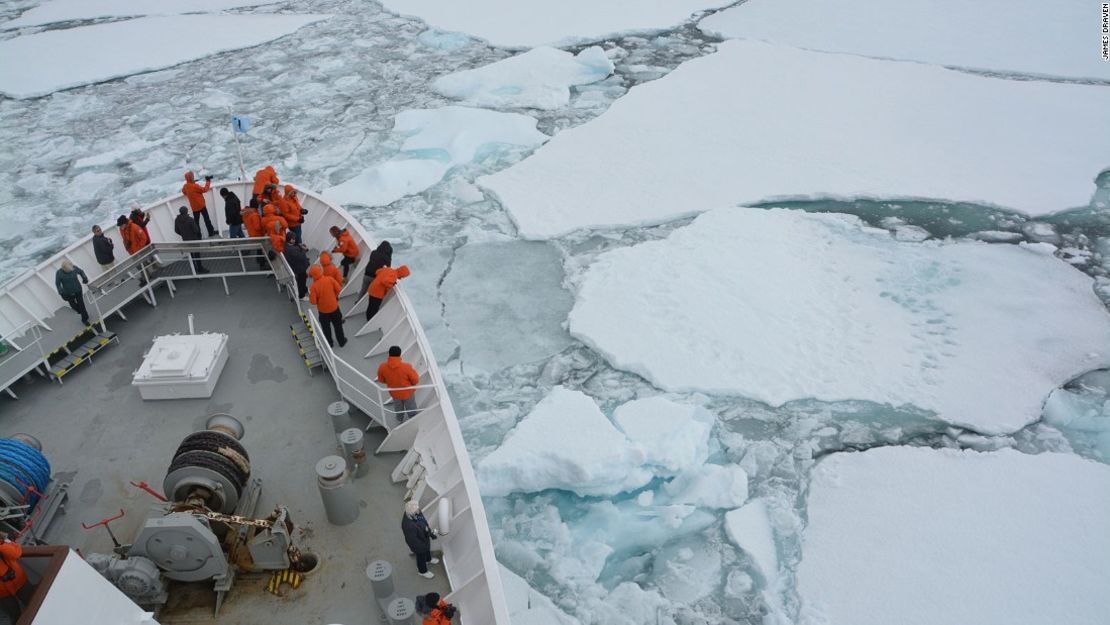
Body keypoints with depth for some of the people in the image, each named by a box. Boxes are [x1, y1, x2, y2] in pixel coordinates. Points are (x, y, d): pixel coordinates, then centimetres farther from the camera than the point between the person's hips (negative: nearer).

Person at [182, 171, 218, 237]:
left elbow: (184, 192, 19)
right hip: (201, 205, -6)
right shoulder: (195, 186, -24)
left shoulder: (185, 186, -1)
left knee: (196, 221, 10)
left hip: (194, 207, 6)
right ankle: (211, 232, 14)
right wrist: (208, 181, -10)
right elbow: (204, 190, -18)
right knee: (206, 219, 7)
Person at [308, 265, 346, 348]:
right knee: (338, 325, 21)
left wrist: (310, 295, -1)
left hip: (323, 310, -2)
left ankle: (329, 343, 36)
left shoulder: (314, 286, -24)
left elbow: (313, 302, -21)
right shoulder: (330, 279, -17)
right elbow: (338, 289, -8)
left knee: (326, 327, 20)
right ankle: (342, 341, 34)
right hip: (334, 307, 2)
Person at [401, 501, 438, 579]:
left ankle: (428, 559, 66)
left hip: (424, 536, 6)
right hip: (418, 544, -6)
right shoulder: (408, 526, -47)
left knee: (427, 550, 35)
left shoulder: (416, 512, -25)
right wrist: (423, 546, -16)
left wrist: (430, 532, 4)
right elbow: (413, 540, -31)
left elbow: (423, 521, -4)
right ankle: (422, 571, 54)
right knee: (421, 557, 24)